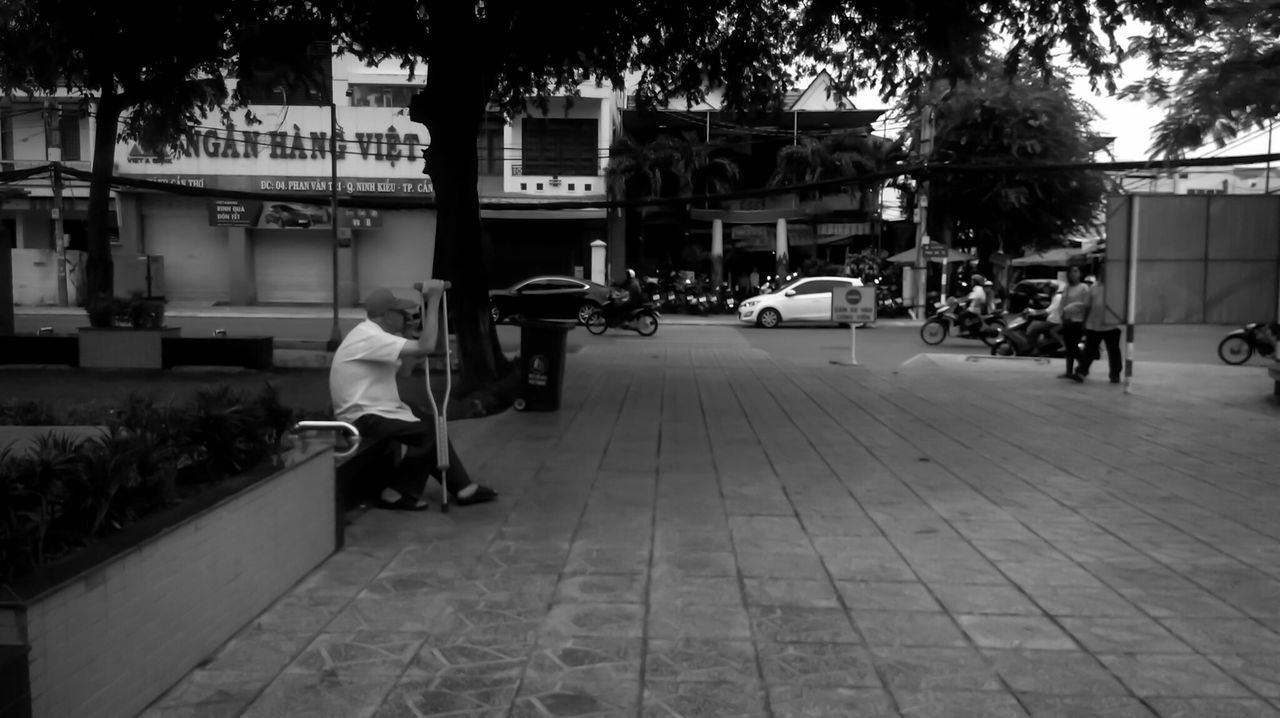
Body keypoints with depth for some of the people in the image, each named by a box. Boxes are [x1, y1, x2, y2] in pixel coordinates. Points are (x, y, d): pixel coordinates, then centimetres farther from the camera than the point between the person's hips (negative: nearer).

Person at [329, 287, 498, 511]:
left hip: (378, 409, 10)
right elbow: (424, 348, -30)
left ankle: (463, 488, 12)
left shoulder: (375, 334, 11)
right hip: (363, 416, -10)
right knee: (429, 434, -12)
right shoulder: (370, 337, -23)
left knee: (433, 425, 9)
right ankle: (396, 494, -1)